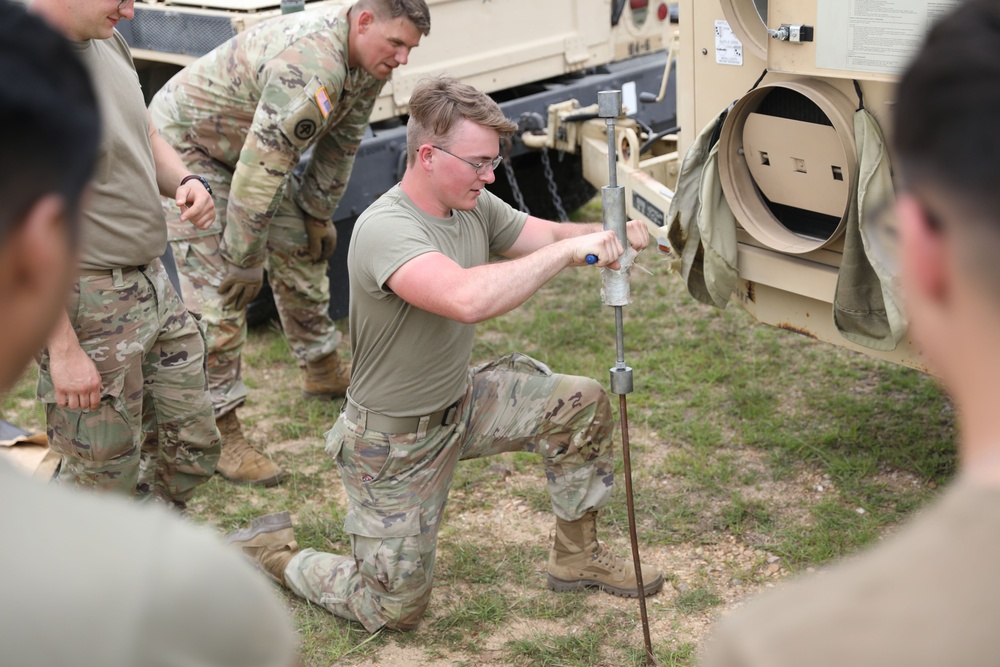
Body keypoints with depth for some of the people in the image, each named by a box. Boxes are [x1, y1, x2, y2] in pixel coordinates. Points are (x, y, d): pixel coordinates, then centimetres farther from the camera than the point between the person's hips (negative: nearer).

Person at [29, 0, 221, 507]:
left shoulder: (107, 43, 6)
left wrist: (184, 181, -2)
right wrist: (63, 348, -21)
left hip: (154, 287, 9)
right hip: (85, 306, -9)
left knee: (192, 450, 17)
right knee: (102, 480, 4)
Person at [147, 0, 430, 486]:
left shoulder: (368, 57, -8)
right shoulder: (310, 70, -38)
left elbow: (341, 142, 6)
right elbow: (259, 172, -35)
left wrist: (319, 214, 10)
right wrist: (245, 260, -26)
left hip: (253, 145, 9)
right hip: (185, 142, -9)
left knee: (301, 247, 14)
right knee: (219, 290, -13)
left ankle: (323, 370, 34)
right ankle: (219, 433, -6)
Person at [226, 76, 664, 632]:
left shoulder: (474, 205, -6)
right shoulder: (385, 230, -32)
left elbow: (549, 236, 6)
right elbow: (467, 300, -49)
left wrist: (611, 234, -16)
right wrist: (568, 250, -42)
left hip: (462, 400, 8)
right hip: (395, 440, -7)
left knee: (582, 403, -4)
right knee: (395, 609, 1)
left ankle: (577, 558, 14)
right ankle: (273, 549, 25)